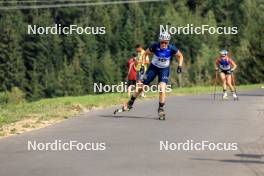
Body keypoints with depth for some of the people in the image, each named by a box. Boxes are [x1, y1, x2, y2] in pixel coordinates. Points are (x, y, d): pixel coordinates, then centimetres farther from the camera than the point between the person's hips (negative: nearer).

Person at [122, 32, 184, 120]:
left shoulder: (171, 48, -22)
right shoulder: (155, 46, -23)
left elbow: (180, 56, -2)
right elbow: (145, 54, -6)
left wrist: (180, 66, -15)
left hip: (164, 70, -1)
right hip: (153, 67, 1)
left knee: (162, 89, -21)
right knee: (141, 87, 3)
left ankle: (161, 109, -7)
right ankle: (130, 103, 24)